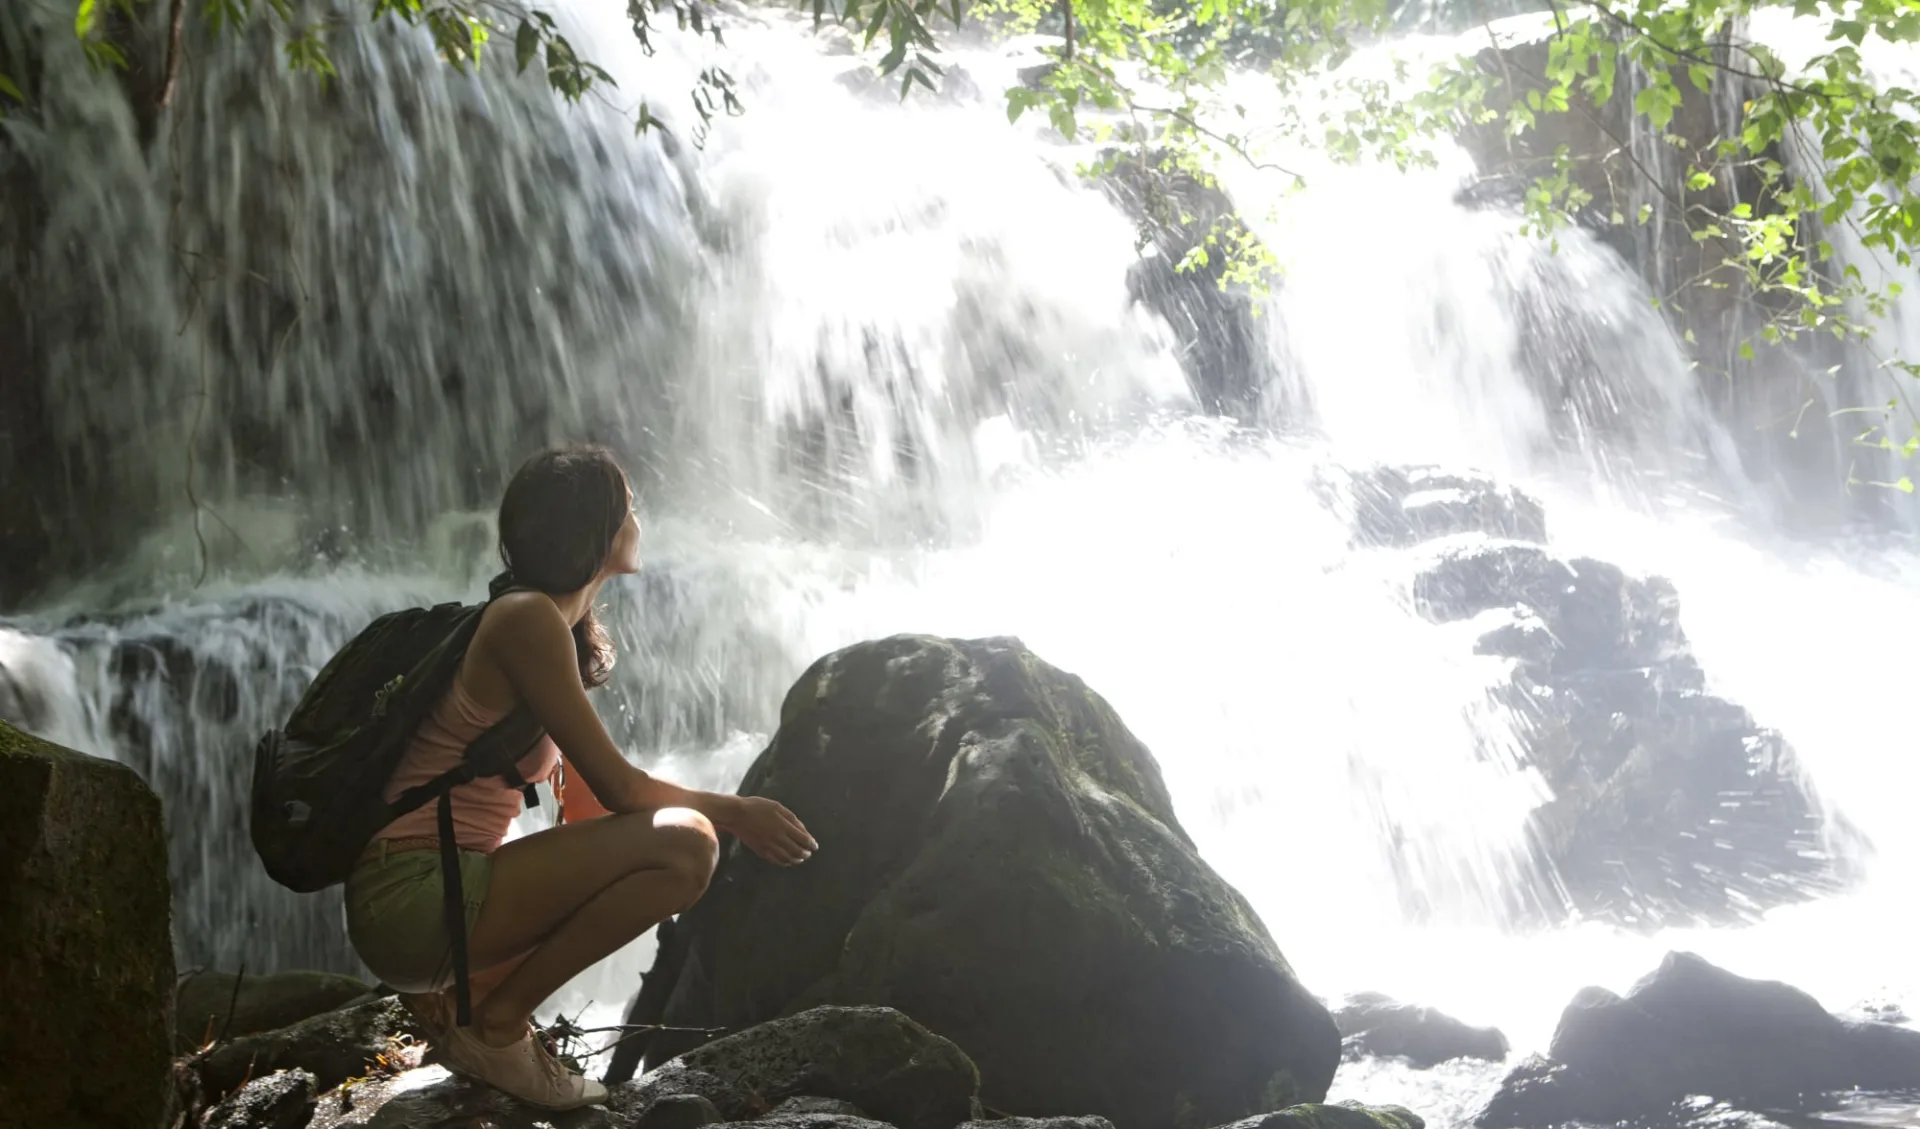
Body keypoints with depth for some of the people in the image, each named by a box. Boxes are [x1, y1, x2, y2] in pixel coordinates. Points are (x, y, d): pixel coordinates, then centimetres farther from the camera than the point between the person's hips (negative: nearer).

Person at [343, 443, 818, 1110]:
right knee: (684, 844, -21)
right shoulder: (527, 619, -13)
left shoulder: (557, 626, 16)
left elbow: (586, 802, 15)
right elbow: (617, 788, -14)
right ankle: (497, 1024, -8)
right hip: (411, 896, -10)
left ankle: (458, 991, 14)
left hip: (431, 894, 10)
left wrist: (724, 815, 9)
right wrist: (732, 812, 0)